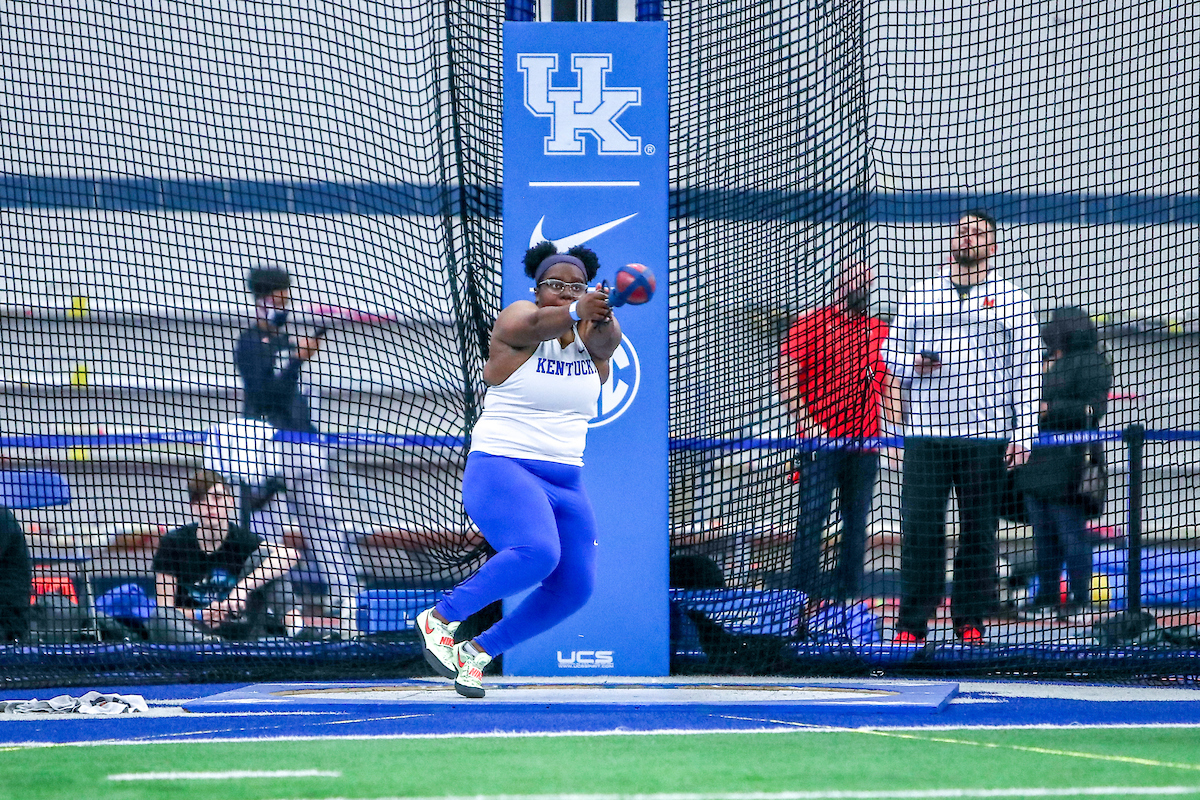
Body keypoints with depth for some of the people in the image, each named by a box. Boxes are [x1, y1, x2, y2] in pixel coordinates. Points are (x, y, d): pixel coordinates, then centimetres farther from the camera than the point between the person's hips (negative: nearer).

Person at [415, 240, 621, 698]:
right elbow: (537, 323, -31)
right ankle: (439, 619, -15)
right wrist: (576, 312, -53)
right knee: (537, 552, -31)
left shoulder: (595, 338, 5)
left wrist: (601, 317, -45)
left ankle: (480, 650, 14)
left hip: (565, 483, 6)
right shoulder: (517, 321, -7)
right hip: (501, 469, -6)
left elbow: (602, 337, -19)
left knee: (574, 586, -3)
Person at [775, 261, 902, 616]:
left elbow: (890, 386, 19)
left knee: (857, 519, 6)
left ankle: (847, 590, 11)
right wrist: (805, 421, -13)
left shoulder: (880, 331, 16)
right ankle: (804, 592, -7)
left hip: (865, 442, 5)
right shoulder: (810, 324, 1)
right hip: (821, 440, -5)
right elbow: (785, 376, -4)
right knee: (813, 516, -9)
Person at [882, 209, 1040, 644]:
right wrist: (913, 364, -6)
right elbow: (891, 351, 18)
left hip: (986, 434, -1)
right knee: (919, 528, -4)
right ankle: (912, 621, 0)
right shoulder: (918, 295, 14)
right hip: (926, 432, 1)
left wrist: (1023, 433, -4)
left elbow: (1025, 371, 5)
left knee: (979, 529, 0)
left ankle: (971, 620, 6)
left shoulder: (1011, 300, 8)